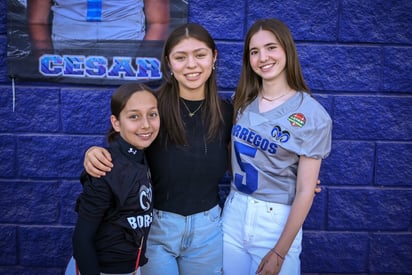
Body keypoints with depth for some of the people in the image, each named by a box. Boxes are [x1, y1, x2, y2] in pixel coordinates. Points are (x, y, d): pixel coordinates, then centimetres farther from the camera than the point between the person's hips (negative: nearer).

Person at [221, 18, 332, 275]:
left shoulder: (312, 115, -13)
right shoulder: (242, 100, 1)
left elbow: (305, 192, -12)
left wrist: (280, 252, -11)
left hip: (277, 219, -4)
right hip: (233, 212, 4)